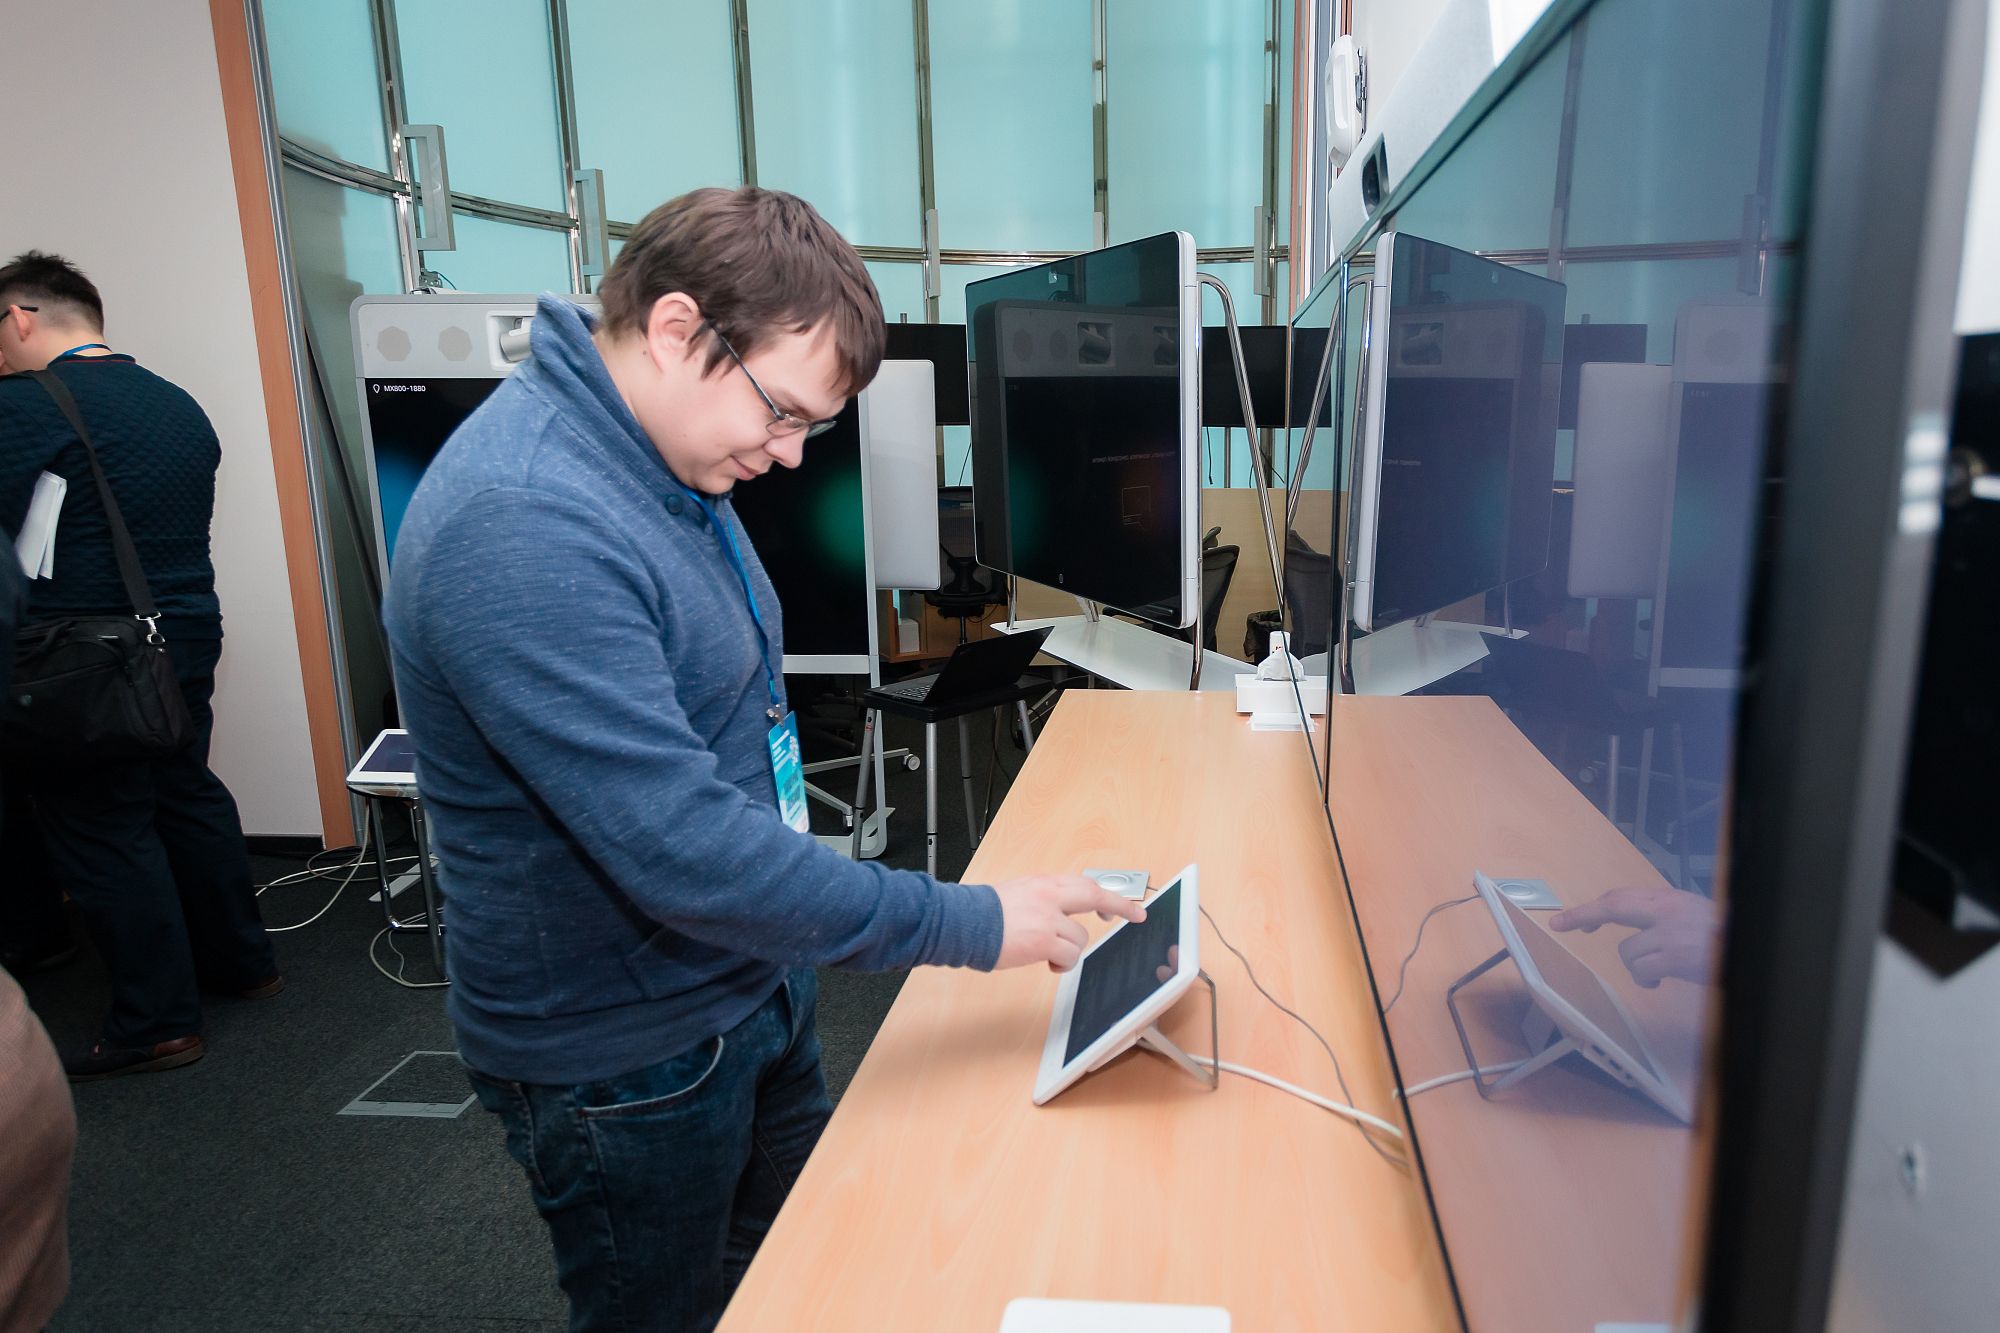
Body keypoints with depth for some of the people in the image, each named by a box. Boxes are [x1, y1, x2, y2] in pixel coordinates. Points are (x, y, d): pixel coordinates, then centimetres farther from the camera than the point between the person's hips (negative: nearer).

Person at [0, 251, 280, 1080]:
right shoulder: (179, 403, 9)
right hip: (188, 637, 7)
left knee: (102, 832, 3)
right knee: (188, 796, 19)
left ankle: (157, 1022, 11)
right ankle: (242, 964, 32)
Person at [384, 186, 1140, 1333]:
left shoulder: (660, 458, 1)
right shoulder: (522, 526, -31)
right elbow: (682, 849, -34)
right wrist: (974, 925, -28)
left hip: (746, 984, 9)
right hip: (627, 1056, -9)